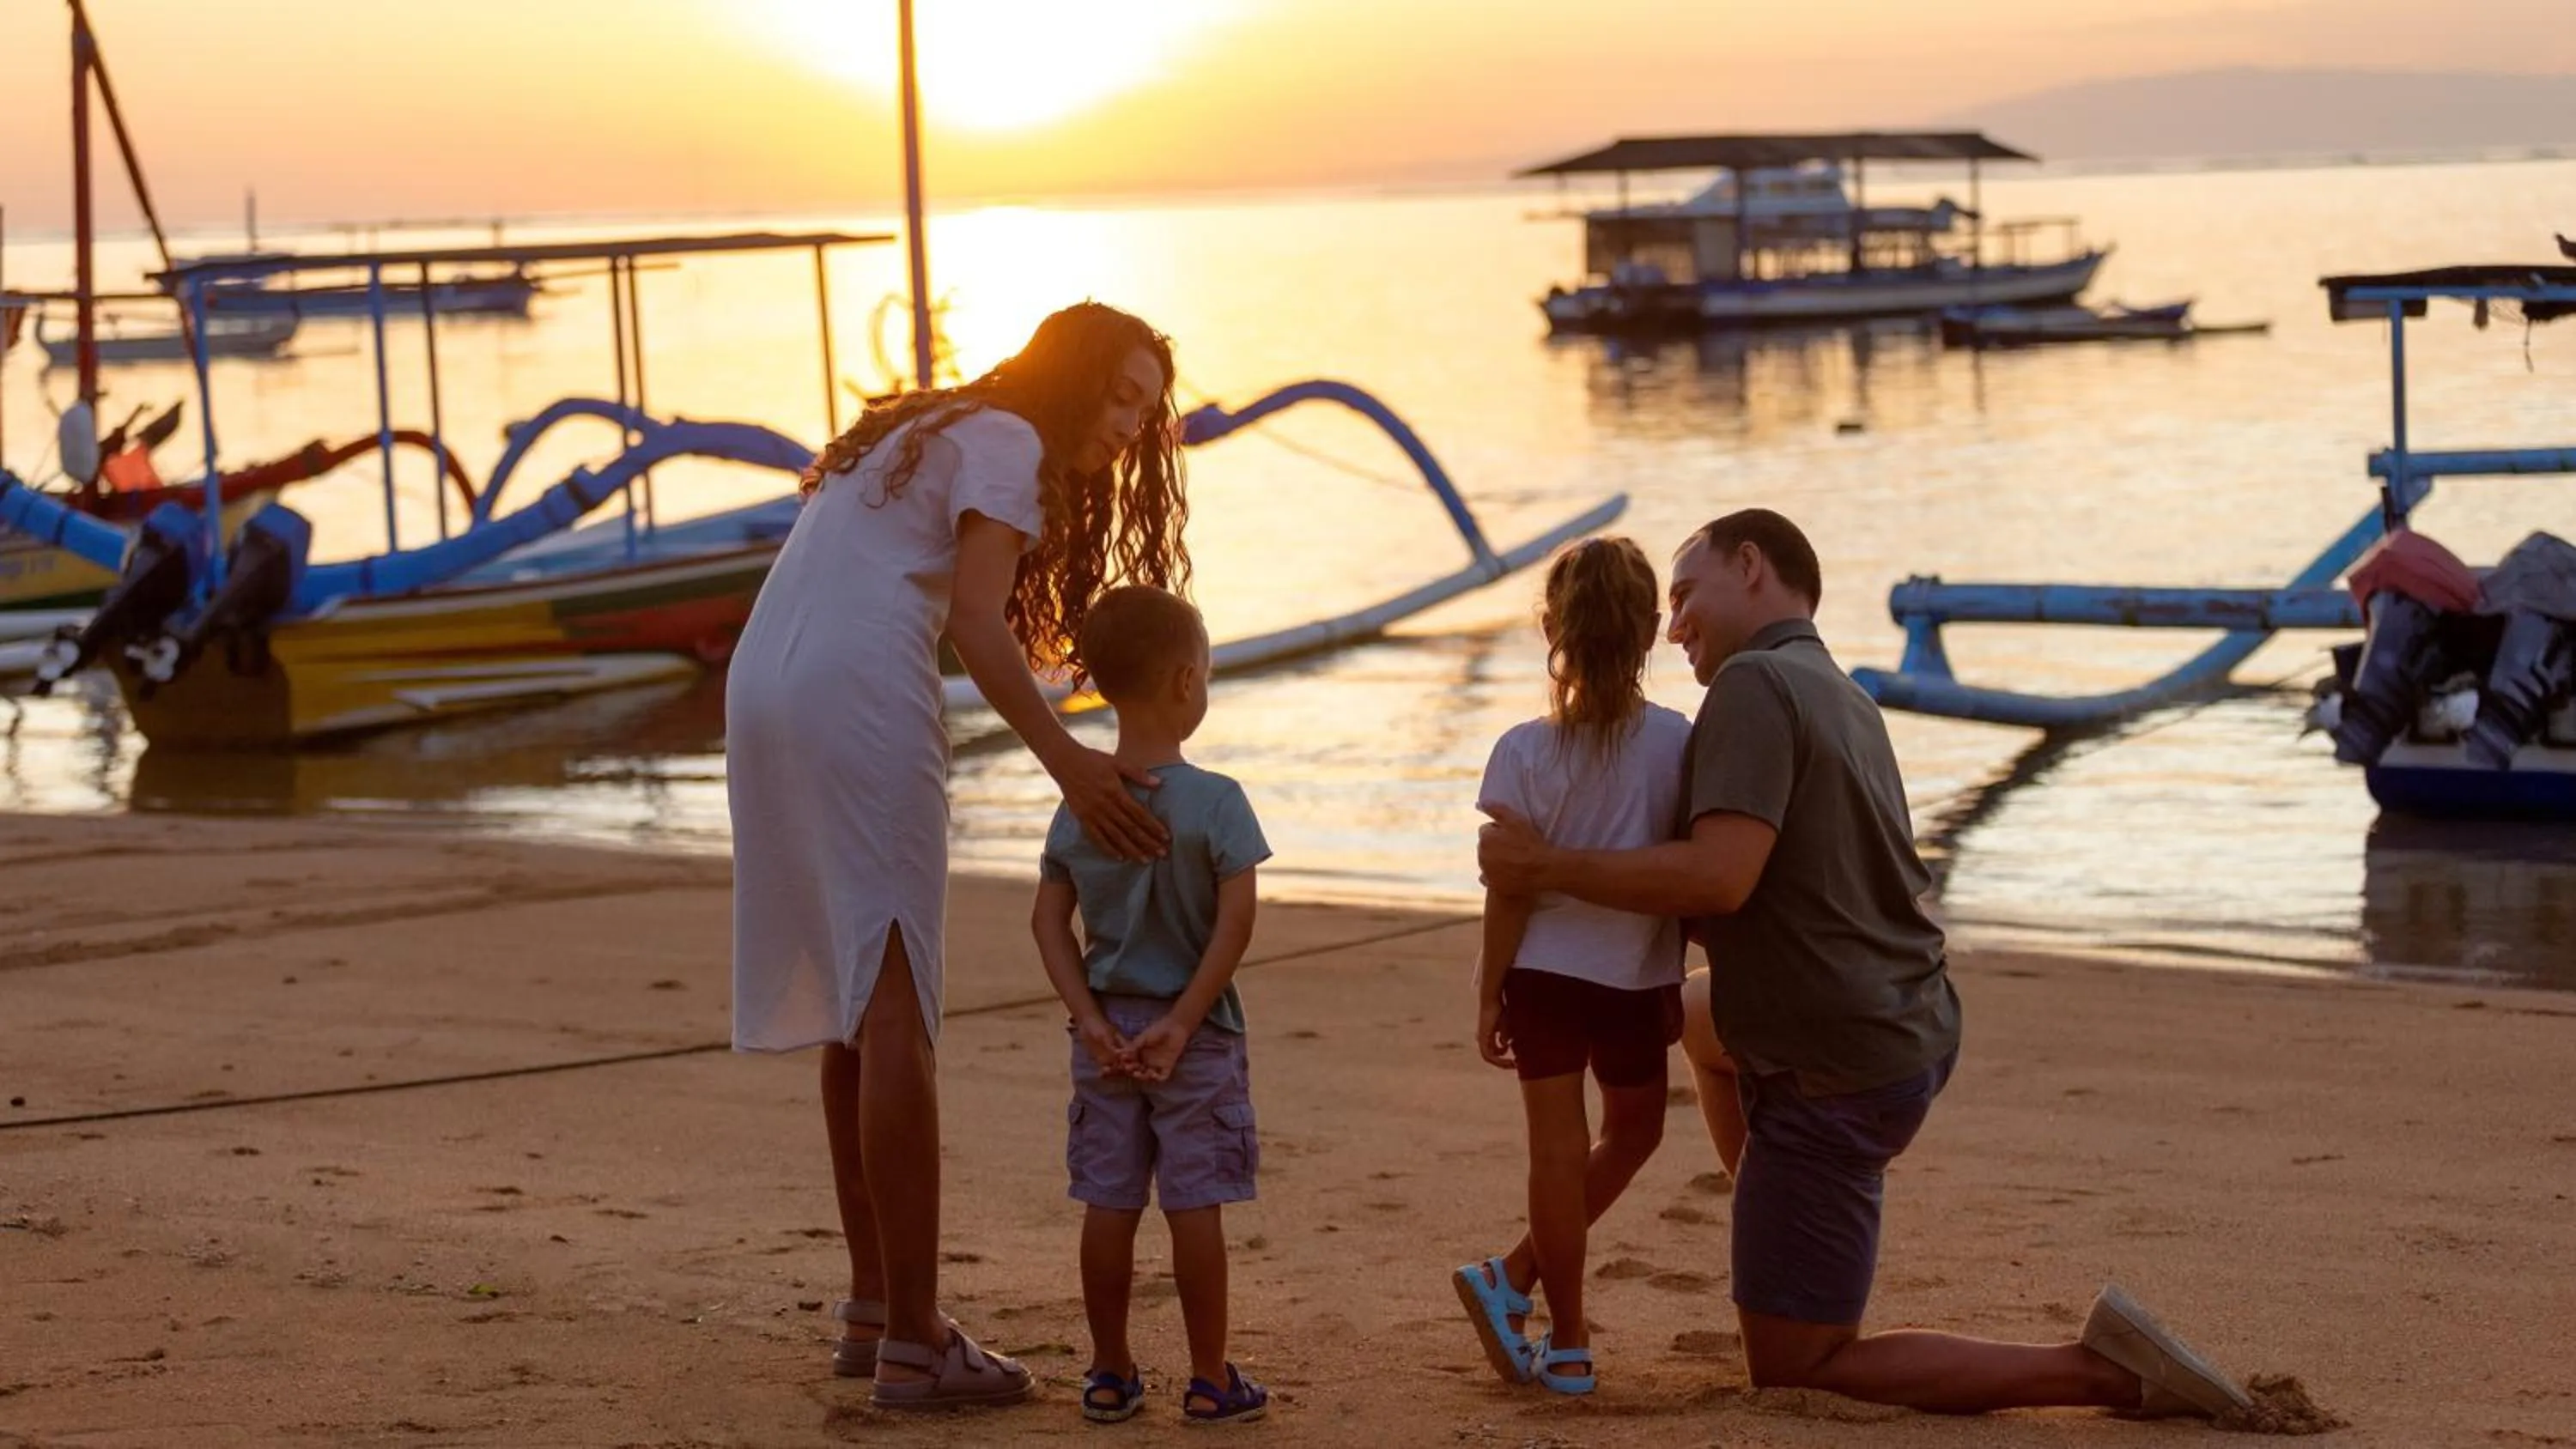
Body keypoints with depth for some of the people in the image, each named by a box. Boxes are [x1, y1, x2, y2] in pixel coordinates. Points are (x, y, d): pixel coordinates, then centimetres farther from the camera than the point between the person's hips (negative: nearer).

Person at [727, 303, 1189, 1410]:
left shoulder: (930, 432, 27)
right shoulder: (1006, 442, -3)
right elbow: (976, 620, -15)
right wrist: (1066, 763, -22)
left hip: (764, 695, 9)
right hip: (858, 698, -9)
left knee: (849, 1008, 15)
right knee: (895, 1013, -9)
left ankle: (873, 1308, 20)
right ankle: (911, 1339, -10)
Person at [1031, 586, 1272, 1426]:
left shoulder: (1079, 805, 1)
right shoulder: (1215, 803, -12)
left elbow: (1050, 919, 0)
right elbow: (1235, 921, -19)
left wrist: (1092, 1022, -3)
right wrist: (1182, 1024, -14)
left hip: (1106, 1033, 4)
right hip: (1198, 1036, -4)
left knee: (1108, 1204, 8)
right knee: (1195, 1205, 0)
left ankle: (1111, 1374, 14)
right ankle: (1209, 1380, 6)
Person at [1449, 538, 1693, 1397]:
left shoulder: (1527, 753, -10)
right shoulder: (1681, 744, -7)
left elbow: (1511, 892, -8)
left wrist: (1488, 996, 2)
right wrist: (1677, 981, 11)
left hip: (1547, 973, -1)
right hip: (1640, 977, 1)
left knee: (1559, 1149, 5)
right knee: (1633, 1131, 23)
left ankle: (1567, 1343, 9)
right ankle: (1516, 1279, 21)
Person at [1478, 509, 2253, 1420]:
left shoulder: (1753, 685, -16)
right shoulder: (1844, 700, 13)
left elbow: (1719, 877, -27)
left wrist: (1547, 867, -18)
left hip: (1837, 1079, -9)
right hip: (1911, 1029, 9)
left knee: (1791, 1370, 1)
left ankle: (2101, 1371, -9)